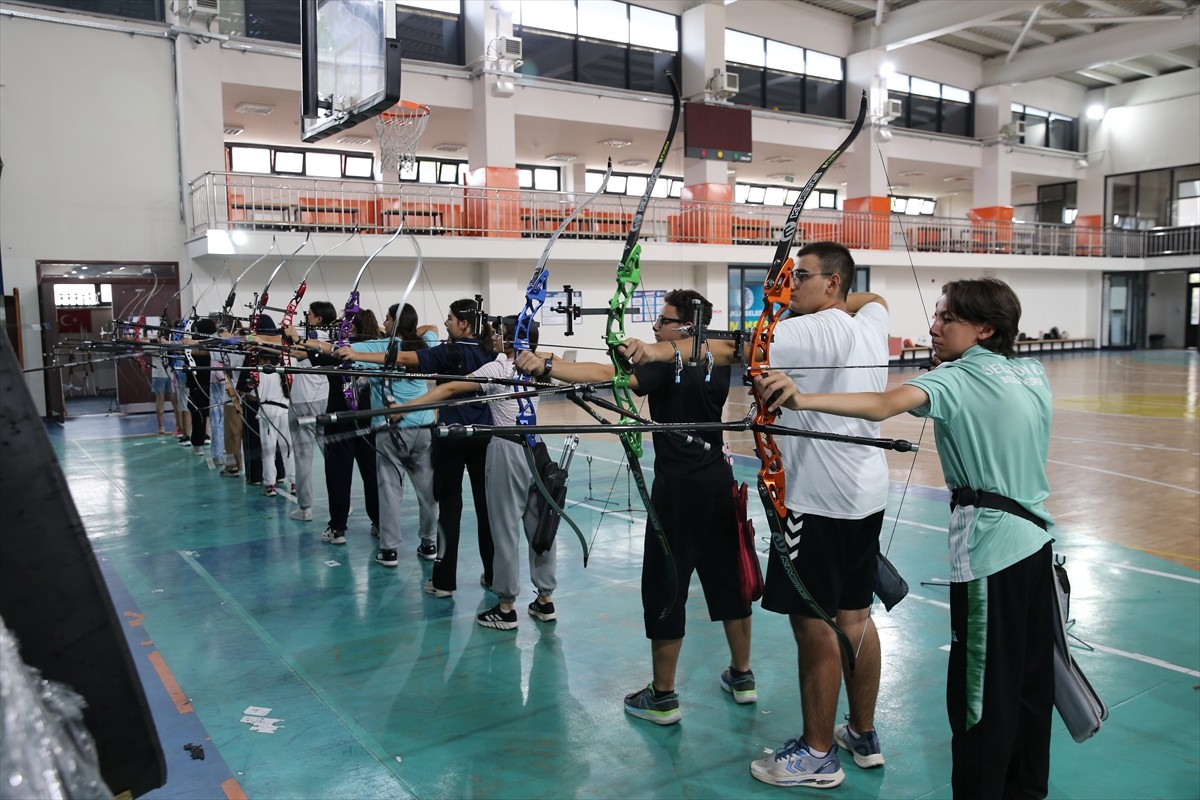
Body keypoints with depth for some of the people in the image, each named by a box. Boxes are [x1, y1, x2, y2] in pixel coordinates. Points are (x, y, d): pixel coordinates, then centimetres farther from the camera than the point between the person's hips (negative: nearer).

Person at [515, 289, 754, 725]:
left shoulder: (665, 364, -14)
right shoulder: (717, 362, 7)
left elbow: (607, 375, -28)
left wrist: (545, 365, -35)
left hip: (679, 489, -7)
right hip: (718, 482, 8)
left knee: (665, 587, 1)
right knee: (728, 578, 16)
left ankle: (662, 696, 9)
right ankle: (742, 676, 30)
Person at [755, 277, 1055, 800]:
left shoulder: (958, 379, -14)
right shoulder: (1033, 373, 7)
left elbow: (882, 405, -33)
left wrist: (803, 400, -46)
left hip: (989, 550, -9)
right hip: (1035, 538, 9)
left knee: (980, 693, -1)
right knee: (1030, 678, 20)